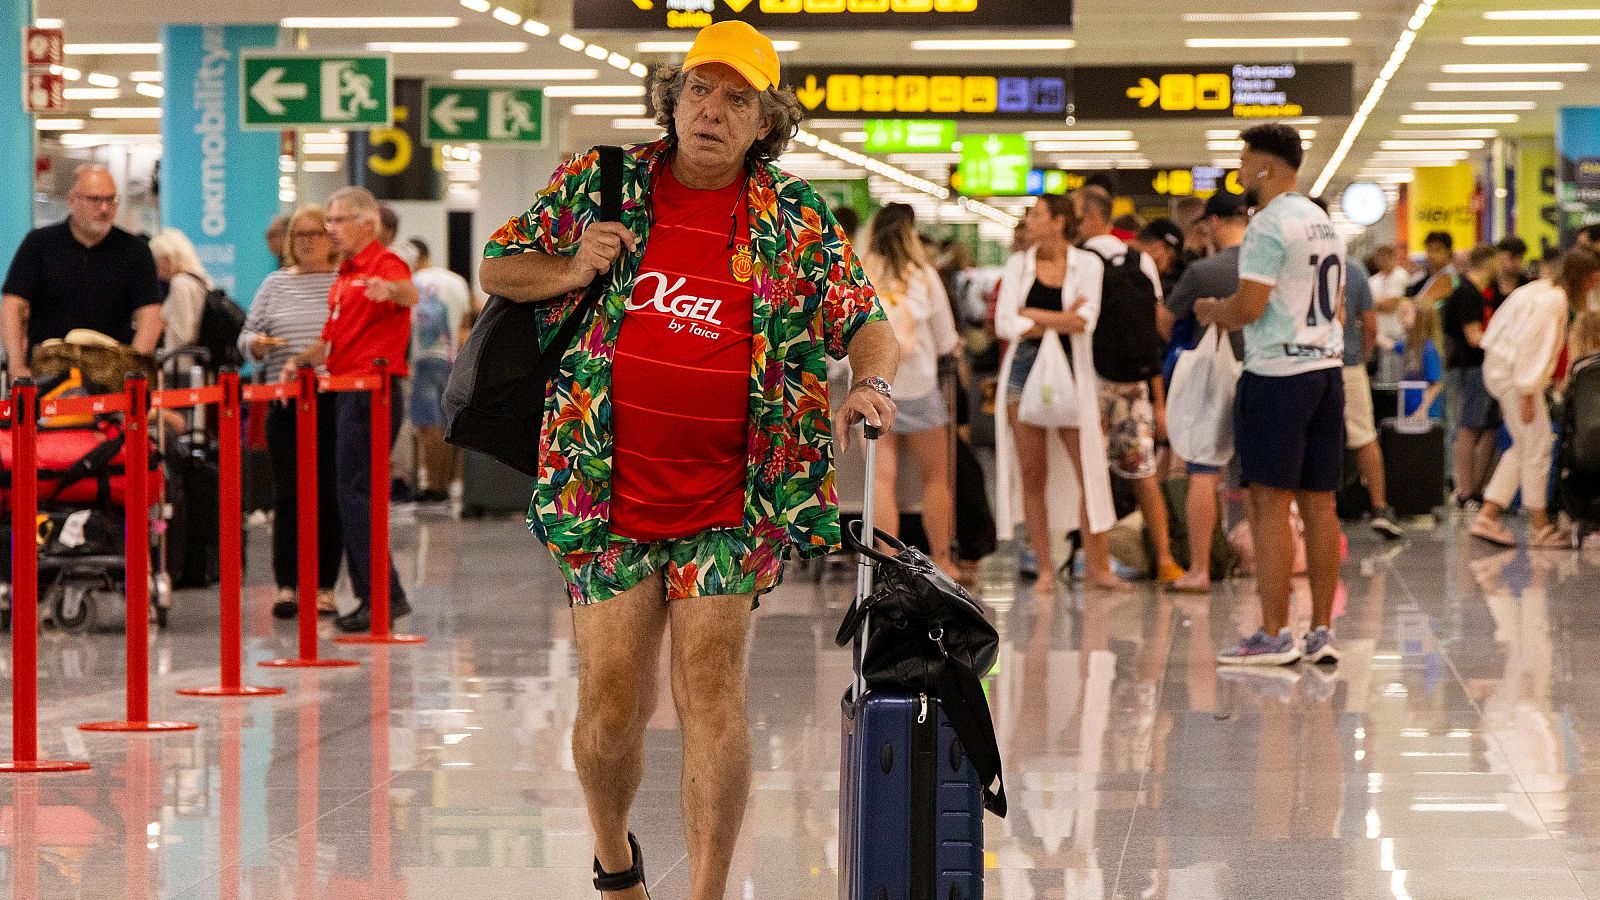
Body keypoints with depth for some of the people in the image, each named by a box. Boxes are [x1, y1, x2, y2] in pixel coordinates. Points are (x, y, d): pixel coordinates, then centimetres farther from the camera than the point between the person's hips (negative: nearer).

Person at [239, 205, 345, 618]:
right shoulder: (275, 285, 14)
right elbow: (246, 337, 16)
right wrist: (256, 343, -7)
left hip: (336, 402, -2)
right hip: (286, 402, 2)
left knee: (329, 496, 1)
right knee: (288, 495, 0)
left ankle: (325, 587, 7)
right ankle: (286, 586, 1)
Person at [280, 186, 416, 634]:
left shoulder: (384, 264, -9)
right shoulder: (345, 277, 21)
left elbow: (410, 295, -33)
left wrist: (390, 290, -55)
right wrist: (300, 360, 7)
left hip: (371, 391, -10)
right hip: (347, 393, 10)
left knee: (357, 494, -12)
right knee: (354, 496, 11)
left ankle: (384, 595, -12)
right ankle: (372, 596, 14)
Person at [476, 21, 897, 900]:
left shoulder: (795, 221, 3)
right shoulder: (599, 184, 4)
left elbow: (868, 322, 7)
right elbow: (495, 269, 14)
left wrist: (869, 384, -15)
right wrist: (574, 272, -6)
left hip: (731, 501, -1)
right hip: (603, 495, 1)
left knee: (711, 687, -9)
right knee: (611, 701, 3)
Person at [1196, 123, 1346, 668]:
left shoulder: (1269, 224, -12)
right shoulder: (1324, 223, 16)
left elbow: (1248, 306, -17)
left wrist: (1212, 311, 4)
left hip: (1277, 376, -9)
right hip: (1327, 367, 9)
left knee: (1270, 504, -5)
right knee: (1319, 504, 8)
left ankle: (1274, 636, -6)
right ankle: (1321, 632, 9)